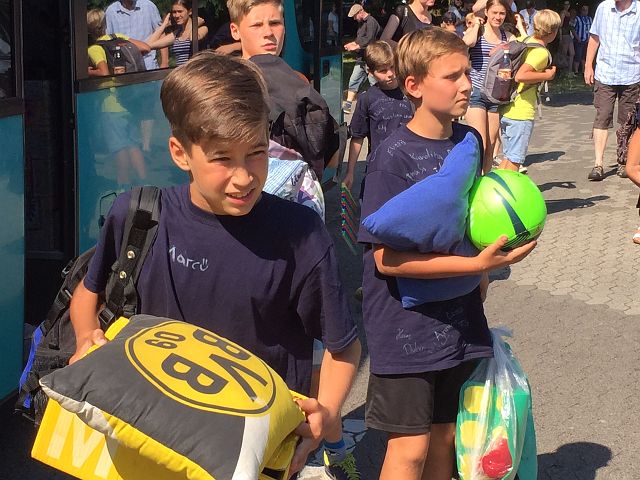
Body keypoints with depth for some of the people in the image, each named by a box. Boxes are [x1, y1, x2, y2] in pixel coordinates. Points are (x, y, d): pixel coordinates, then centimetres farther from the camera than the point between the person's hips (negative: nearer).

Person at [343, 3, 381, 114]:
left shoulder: (371, 22, -14)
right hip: (361, 59, 10)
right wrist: (352, 43, 6)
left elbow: (369, 41, -21)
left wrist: (355, 47, -13)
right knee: (353, 81, 8)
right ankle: (348, 105, 12)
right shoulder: (362, 23, 16)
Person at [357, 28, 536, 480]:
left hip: (459, 320, 6)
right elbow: (387, 257, -21)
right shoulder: (395, 156, -17)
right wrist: (475, 264, -26)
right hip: (406, 328, -6)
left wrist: (481, 275, 9)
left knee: (445, 439, 15)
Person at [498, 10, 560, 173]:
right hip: (522, 112, -8)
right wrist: (547, 75, -16)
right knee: (515, 161, 0)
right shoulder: (541, 53, -15)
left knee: (509, 157, 18)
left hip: (505, 109, 8)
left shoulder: (521, 40, 7)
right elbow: (520, 76, -27)